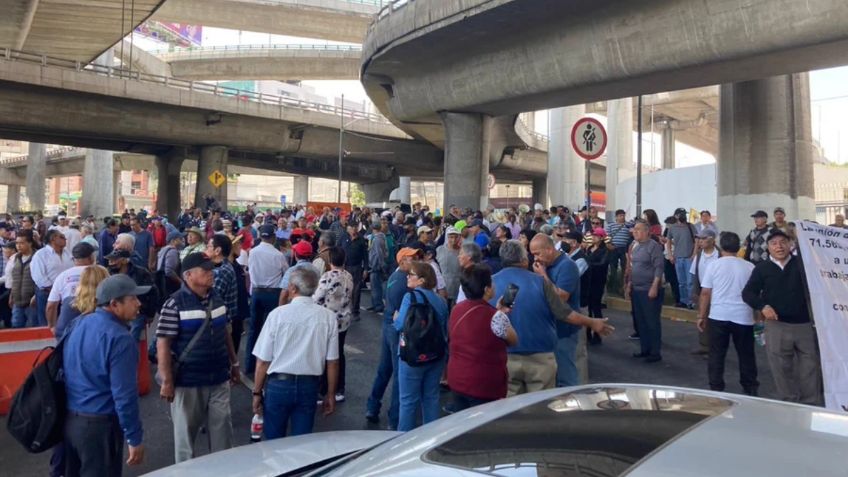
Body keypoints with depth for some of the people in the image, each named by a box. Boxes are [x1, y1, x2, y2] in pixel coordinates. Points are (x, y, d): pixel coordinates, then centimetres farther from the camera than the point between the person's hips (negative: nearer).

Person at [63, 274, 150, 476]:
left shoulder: (78, 325, 4)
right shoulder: (119, 338, -22)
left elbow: (68, 372, 15)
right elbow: (124, 395, -23)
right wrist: (134, 438, -14)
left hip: (69, 419, 8)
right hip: (99, 425, -8)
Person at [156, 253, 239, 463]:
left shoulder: (217, 299, 5)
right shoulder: (175, 304, -14)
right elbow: (163, 344, -14)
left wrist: (234, 363, 16)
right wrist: (167, 382, -16)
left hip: (219, 379, 5)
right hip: (188, 382, -5)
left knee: (222, 428, 12)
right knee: (186, 431, 12)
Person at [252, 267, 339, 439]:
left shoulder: (278, 314, -12)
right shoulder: (328, 317, -8)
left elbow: (263, 360, -7)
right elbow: (332, 362, -4)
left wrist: (257, 392, 5)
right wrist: (330, 394, 9)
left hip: (278, 384, -1)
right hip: (309, 386, 2)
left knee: (274, 441, 15)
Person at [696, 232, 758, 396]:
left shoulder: (714, 265, -2)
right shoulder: (749, 267, 3)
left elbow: (705, 293, -3)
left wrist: (701, 316, 4)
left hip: (718, 316, -1)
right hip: (743, 317, 2)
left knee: (716, 355, 6)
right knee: (746, 355, 14)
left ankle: (716, 389, 8)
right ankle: (750, 389, 23)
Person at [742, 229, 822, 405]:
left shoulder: (802, 263, 2)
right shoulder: (762, 268, 3)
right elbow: (747, 293, 1)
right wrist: (762, 306, -14)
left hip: (805, 324, 0)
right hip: (777, 326, 0)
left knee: (811, 367, 7)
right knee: (782, 369, 8)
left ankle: (813, 405, 19)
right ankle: (789, 403, 21)